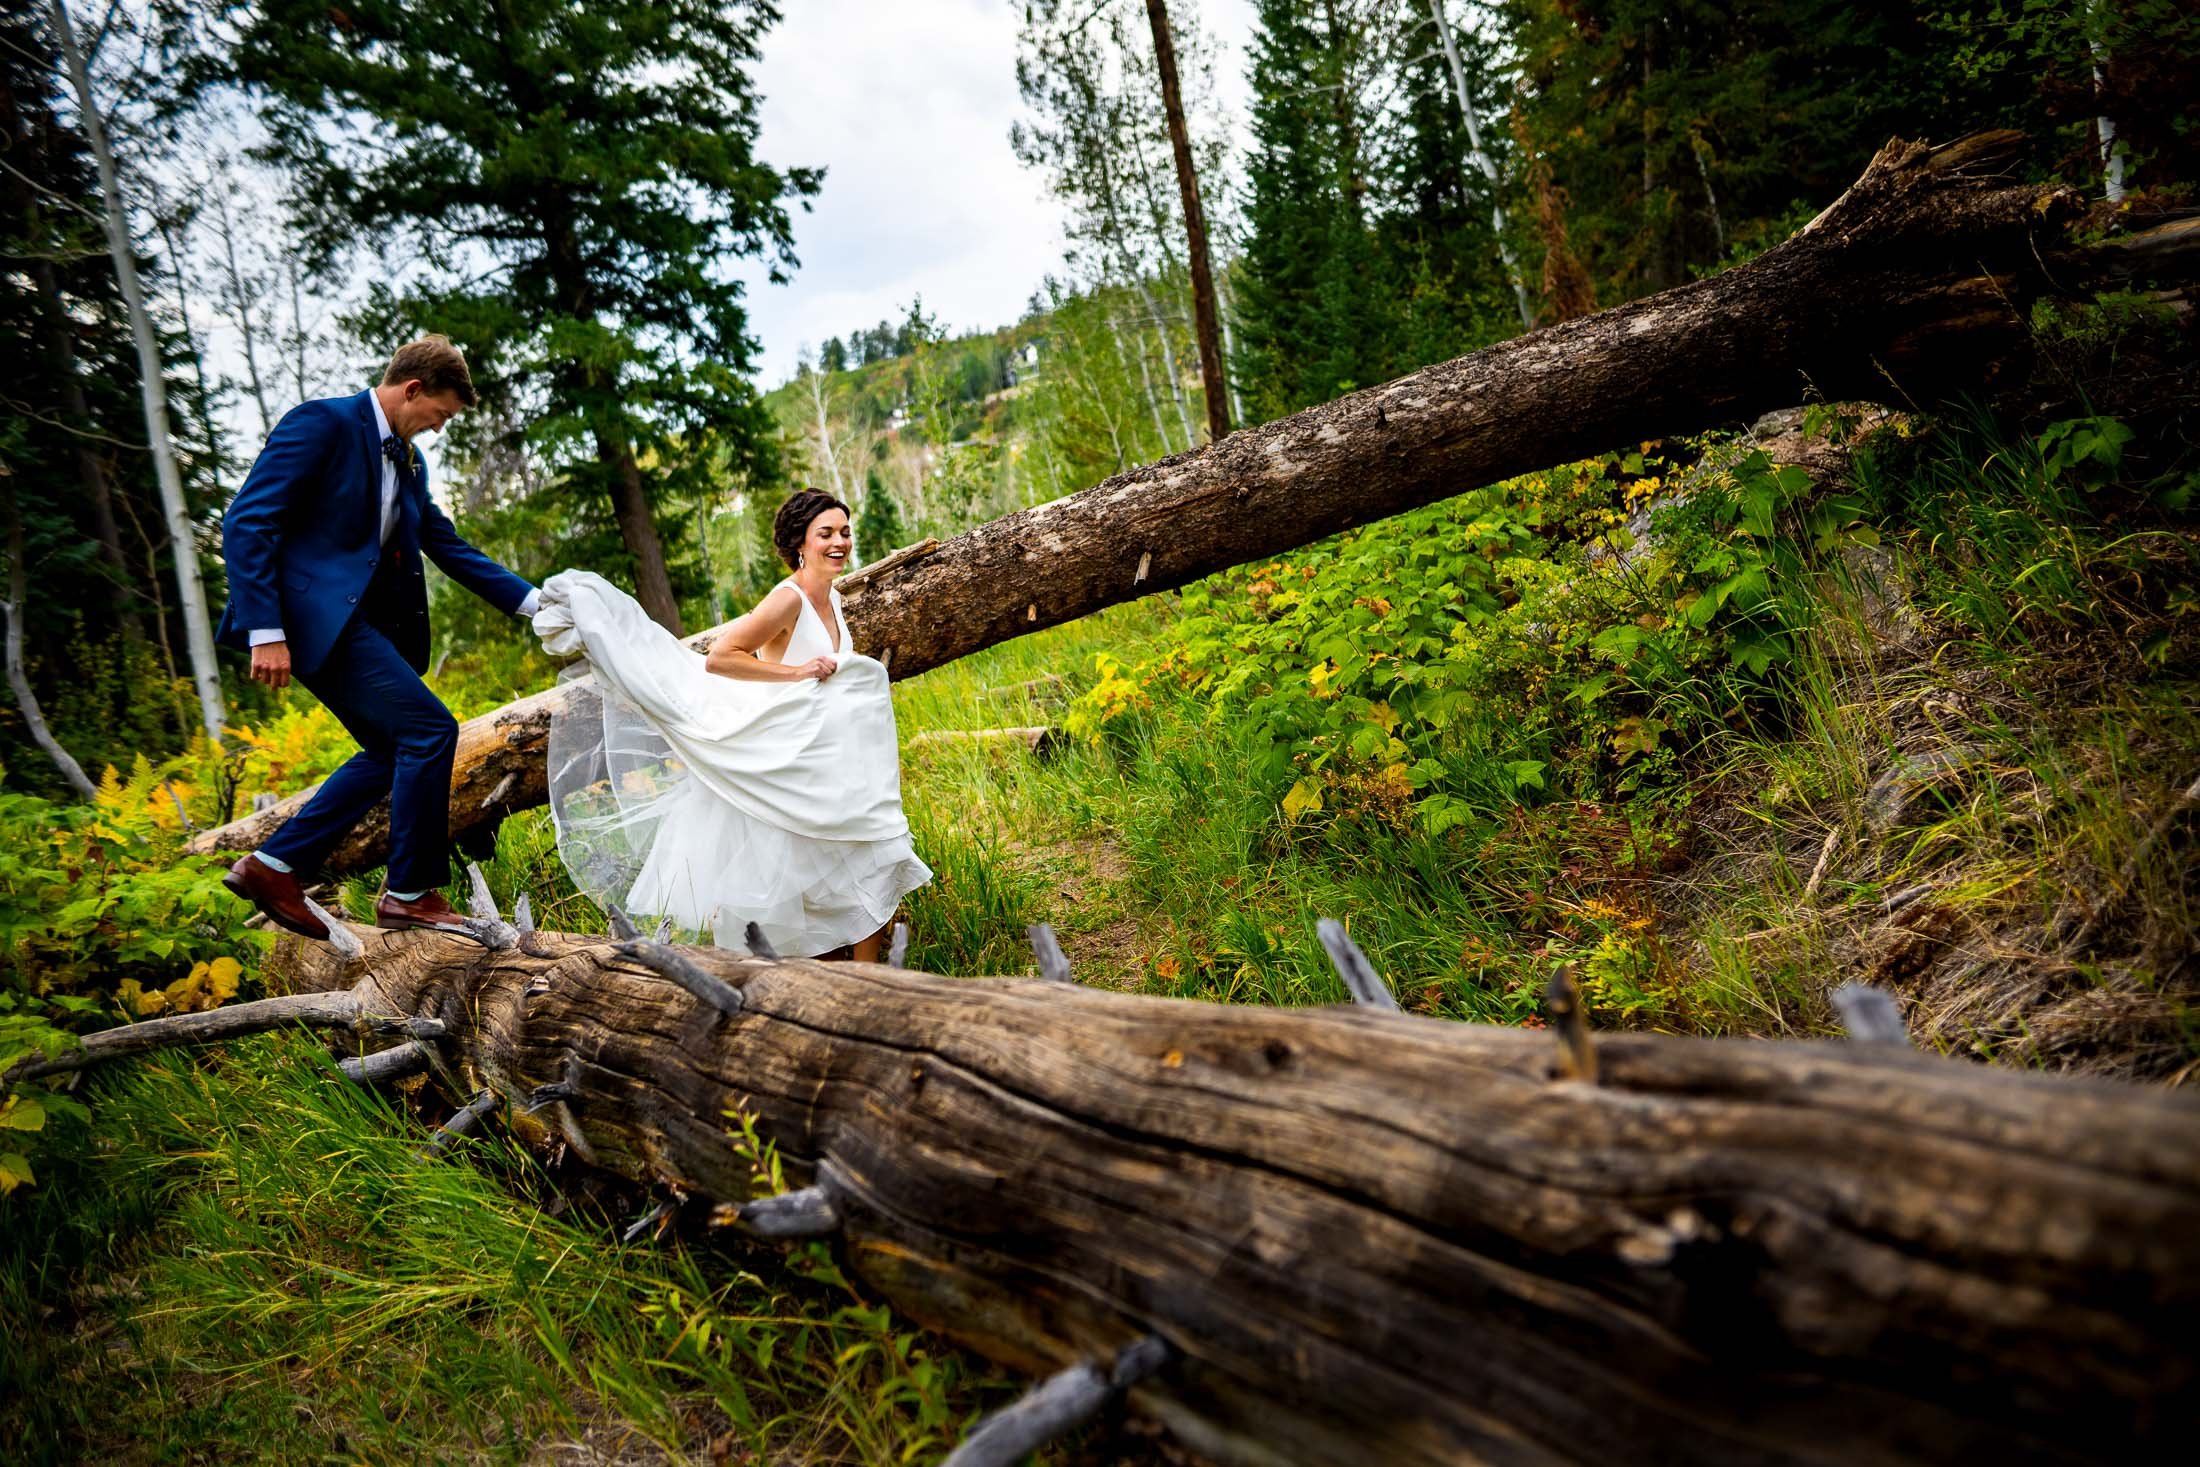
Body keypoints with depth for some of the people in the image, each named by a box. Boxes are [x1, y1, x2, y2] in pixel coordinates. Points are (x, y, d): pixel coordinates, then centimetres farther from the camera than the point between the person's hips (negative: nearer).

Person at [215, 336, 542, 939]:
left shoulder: (408, 461, 17)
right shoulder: (322, 422, -9)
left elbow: (451, 547, 19)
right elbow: (246, 522, -16)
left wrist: (534, 602, 9)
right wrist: (266, 633, -22)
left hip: (357, 619, 10)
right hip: (315, 612, -10)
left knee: (393, 749, 12)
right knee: (429, 729, -13)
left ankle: (273, 867, 17)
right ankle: (411, 893, -2)